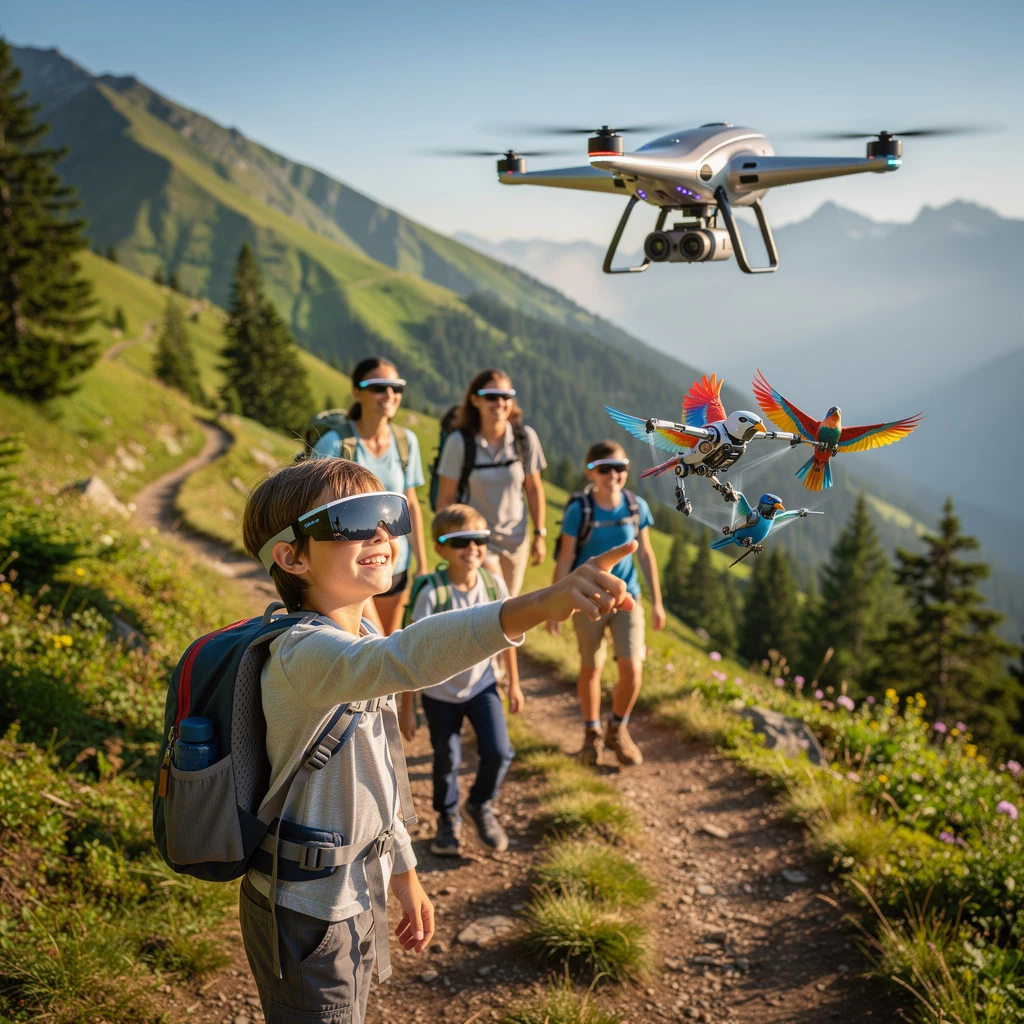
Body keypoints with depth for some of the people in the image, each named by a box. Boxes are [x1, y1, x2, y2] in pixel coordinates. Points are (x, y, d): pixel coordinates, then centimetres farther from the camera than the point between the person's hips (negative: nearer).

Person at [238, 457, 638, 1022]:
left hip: (358, 891, 9)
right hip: (307, 914, -9)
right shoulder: (304, 653, -28)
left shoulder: (359, 637, 3)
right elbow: (403, 658, -51)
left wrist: (403, 870, 17)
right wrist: (540, 604, -64)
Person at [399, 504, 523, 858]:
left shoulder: (495, 585, -14)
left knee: (499, 752, -6)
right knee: (447, 761, 12)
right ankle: (447, 820, 41)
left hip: (482, 683, 2)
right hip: (440, 692, -2)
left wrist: (514, 684, 10)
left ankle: (481, 806, 26)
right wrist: (407, 709, -14)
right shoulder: (432, 595, -25)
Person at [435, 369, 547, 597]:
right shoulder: (460, 441, -15)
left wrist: (539, 535, 4)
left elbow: (533, 488, 2)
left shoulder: (525, 438, -8)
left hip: (515, 540, 3)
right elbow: (446, 498, -9)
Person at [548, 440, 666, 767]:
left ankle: (618, 729, 20)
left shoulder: (637, 506, -7)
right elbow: (565, 559, -9)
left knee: (632, 669, -8)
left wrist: (657, 602, 5)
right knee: (591, 668, 13)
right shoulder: (579, 510, -15)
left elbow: (646, 554, 3)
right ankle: (592, 733, 35)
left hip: (626, 599, 2)